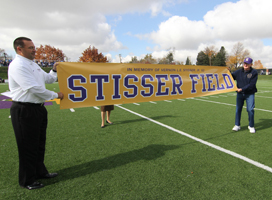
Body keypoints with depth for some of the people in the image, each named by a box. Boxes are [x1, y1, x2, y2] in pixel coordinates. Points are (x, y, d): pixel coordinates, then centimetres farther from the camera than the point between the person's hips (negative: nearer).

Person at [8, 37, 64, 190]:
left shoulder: (33, 64, 13)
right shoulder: (18, 66, -17)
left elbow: (48, 79, 25)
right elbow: (34, 88, -24)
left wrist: (55, 70, 8)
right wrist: (56, 95, -15)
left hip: (38, 108, 10)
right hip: (25, 110, -9)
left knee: (40, 143, 20)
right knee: (28, 147, 4)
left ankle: (40, 171, 39)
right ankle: (27, 180, 24)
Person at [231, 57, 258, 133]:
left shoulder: (254, 72, -4)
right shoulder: (238, 71, 6)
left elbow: (251, 84, -12)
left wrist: (242, 89, -21)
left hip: (250, 93, -3)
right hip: (240, 93, 3)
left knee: (250, 109, -6)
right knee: (238, 109, 4)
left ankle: (251, 126, 12)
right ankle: (237, 125, 16)